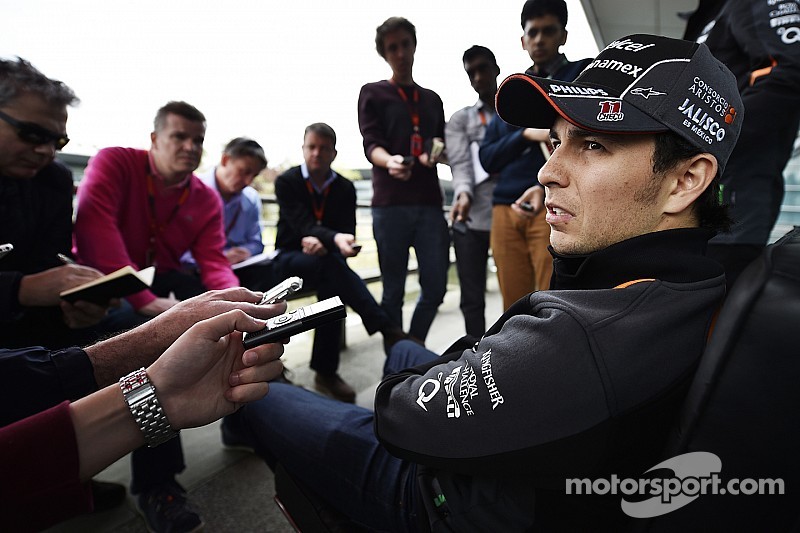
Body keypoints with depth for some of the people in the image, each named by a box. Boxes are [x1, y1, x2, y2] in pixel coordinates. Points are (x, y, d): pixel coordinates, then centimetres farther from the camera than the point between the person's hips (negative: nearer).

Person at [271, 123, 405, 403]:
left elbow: (347, 232, -1)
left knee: (331, 285, -33)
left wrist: (321, 243, -22)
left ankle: (326, 372, -23)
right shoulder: (287, 182, -2)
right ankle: (388, 330, -41)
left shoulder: (344, 188, 6)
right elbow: (304, 226, -18)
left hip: (325, 260, 2)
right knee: (330, 264, -35)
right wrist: (335, 239, -38)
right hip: (290, 259, -2)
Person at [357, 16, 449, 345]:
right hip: (390, 205, -4)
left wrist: (436, 153, -4)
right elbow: (371, 144, -3)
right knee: (393, 290, 0)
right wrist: (389, 162, -26)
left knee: (435, 287, 1)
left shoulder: (432, 99, 23)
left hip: (429, 203, 4)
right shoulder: (373, 94, 10)